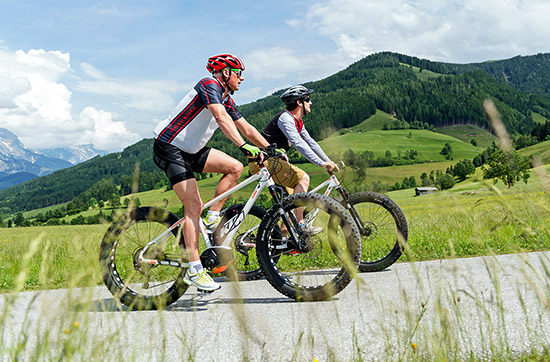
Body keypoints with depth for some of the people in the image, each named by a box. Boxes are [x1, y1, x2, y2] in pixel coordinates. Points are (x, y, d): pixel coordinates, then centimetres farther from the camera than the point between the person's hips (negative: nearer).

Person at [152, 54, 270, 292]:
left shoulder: (226, 98, 13)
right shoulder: (209, 85, -16)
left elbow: (245, 127, 14)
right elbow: (221, 117, -33)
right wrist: (244, 146, -43)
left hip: (191, 150, 9)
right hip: (169, 148, -9)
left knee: (235, 167, -5)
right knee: (194, 206, -15)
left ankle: (213, 218, 4)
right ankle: (194, 270, -12)